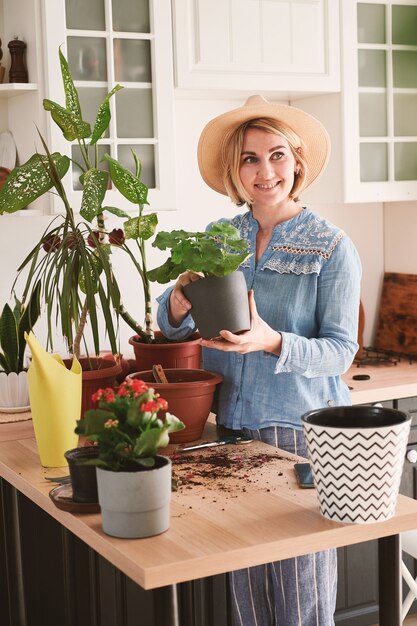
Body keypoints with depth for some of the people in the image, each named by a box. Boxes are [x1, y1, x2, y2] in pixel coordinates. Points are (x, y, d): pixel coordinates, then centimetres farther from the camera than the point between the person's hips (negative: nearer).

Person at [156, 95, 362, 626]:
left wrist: (273, 343, -27)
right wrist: (179, 304, -17)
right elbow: (169, 325, 7)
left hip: (299, 426, -3)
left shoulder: (332, 247, -5)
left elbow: (340, 350, -9)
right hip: (230, 423, 4)